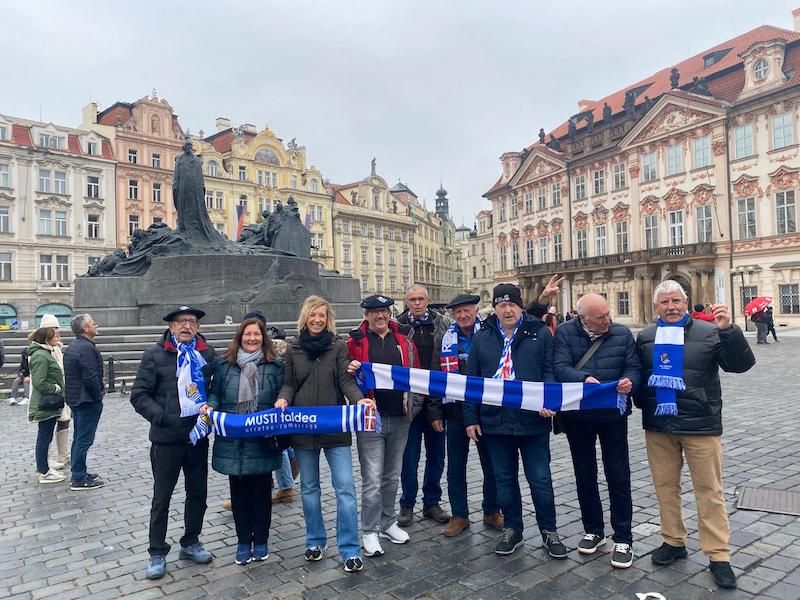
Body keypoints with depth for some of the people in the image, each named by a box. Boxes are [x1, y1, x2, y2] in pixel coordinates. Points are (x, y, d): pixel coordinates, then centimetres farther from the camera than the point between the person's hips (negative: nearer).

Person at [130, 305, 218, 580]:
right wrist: (162, 418, -17)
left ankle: (191, 542, 34)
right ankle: (157, 552, 25)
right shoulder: (155, 354, -6)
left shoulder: (208, 354, 3)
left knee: (198, 493, 15)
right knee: (162, 496, 10)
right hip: (167, 438, -3)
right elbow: (139, 395, -7)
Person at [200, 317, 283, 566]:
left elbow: (282, 398, 1)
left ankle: (261, 541, 28)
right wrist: (209, 406, -11)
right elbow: (216, 394, 10)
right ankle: (243, 542, 27)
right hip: (233, 441, 1)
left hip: (263, 442, -1)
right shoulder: (224, 365, 4)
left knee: (261, 491, 10)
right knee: (239, 492, 12)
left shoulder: (275, 365, 0)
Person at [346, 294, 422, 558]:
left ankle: (388, 523, 32)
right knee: (372, 480, 0)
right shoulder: (355, 342, -1)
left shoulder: (404, 340, 7)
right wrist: (351, 372, -20)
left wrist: (415, 405, 3)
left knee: (392, 477, 17)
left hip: (400, 419, 4)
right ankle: (370, 532, 15)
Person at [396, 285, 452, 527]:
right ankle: (407, 504, 24)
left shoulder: (443, 324, -1)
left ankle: (431, 502, 29)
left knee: (436, 455, 13)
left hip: (437, 400, 2)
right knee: (409, 456, 7)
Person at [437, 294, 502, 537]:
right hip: (456, 411, 2)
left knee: (491, 464, 12)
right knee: (455, 467, 10)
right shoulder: (448, 339, 2)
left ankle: (492, 512, 30)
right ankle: (459, 515, 25)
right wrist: (437, 410, 5)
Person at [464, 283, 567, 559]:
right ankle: (512, 529, 31)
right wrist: (471, 418, 3)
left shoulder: (540, 334, -1)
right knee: (504, 478, 14)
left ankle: (549, 531, 27)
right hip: (495, 421, 3)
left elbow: (550, 371, -3)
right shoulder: (482, 338, 5)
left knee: (540, 479, 8)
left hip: (533, 420, -2)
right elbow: (472, 380, 6)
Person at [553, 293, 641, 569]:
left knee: (618, 476, 4)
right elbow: (560, 367, -17)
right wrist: (584, 379, -35)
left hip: (613, 414, 0)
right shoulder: (565, 333, -7)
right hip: (577, 415, 0)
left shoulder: (622, 334, -2)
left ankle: (623, 538, 18)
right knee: (584, 474, 14)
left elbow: (634, 367, -2)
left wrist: (629, 381, -25)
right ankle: (593, 530, 32)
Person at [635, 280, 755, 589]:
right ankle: (673, 541, 28)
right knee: (665, 485, 12)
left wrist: (728, 330, -23)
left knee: (709, 490, 4)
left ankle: (718, 555, 15)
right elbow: (635, 373, 16)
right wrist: (641, 401, 3)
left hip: (700, 425, -3)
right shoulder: (645, 336, 6)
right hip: (657, 426, 3)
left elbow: (741, 364, -10)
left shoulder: (708, 332, -3)